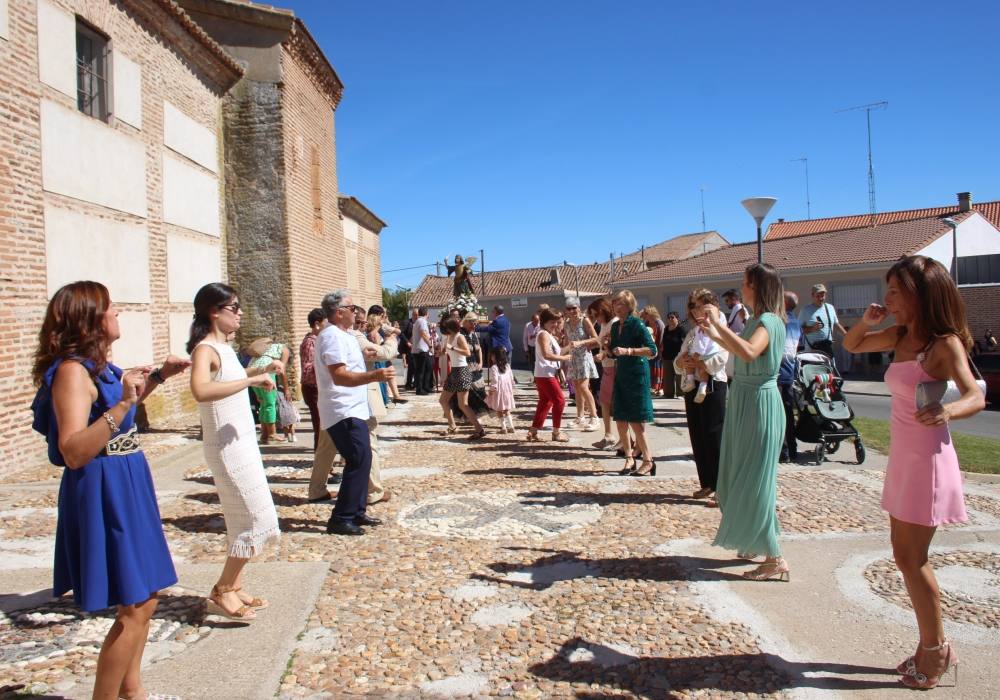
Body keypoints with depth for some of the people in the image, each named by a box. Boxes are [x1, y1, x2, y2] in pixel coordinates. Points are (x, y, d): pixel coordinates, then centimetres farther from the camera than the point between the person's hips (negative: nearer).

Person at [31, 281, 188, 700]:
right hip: (104, 493, -10)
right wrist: (123, 403, -38)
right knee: (133, 608, -3)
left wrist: (159, 376, 20)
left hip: (125, 488, 10)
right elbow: (73, 452, -29)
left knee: (144, 599, 17)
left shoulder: (95, 365, 9)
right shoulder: (73, 370, -19)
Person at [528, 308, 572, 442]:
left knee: (545, 403, 13)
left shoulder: (550, 335, 19)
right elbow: (546, 354, -25)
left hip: (548, 374, 10)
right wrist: (563, 358, -20)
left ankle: (533, 432, 16)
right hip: (545, 374, -10)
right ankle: (556, 432, 3)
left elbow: (556, 352, 18)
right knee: (559, 401, -5)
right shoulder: (543, 334, -14)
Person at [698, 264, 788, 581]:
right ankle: (754, 542, 29)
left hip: (759, 404, -10)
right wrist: (715, 334, 19)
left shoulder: (768, 321, -17)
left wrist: (720, 324, -31)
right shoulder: (756, 320, 11)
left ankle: (774, 559, 3)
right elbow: (739, 351, 24)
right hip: (744, 401, 10)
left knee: (753, 482, -4)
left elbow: (749, 353, -37)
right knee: (738, 479, 16)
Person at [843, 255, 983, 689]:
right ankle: (932, 646, 29)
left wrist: (946, 411, -46)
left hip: (927, 461, -8)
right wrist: (866, 321, 0)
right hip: (902, 458, 8)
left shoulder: (944, 343, -15)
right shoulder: (900, 336, 7)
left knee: (912, 560, 0)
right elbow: (852, 345, 20)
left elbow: (976, 397, -25)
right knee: (907, 557, 15)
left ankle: (935, 650, 18)